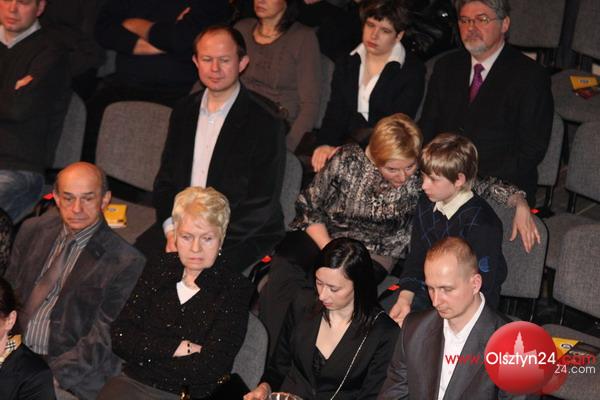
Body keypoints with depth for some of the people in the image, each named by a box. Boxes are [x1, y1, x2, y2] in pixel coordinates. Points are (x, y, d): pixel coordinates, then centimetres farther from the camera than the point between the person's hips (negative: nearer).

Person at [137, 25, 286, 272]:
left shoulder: (264, 123, -9)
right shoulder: (184, 112, 10)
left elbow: (262, 205, -11)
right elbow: (165, 178, 13)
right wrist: (172, 230, -5)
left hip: (240, 234, -5)